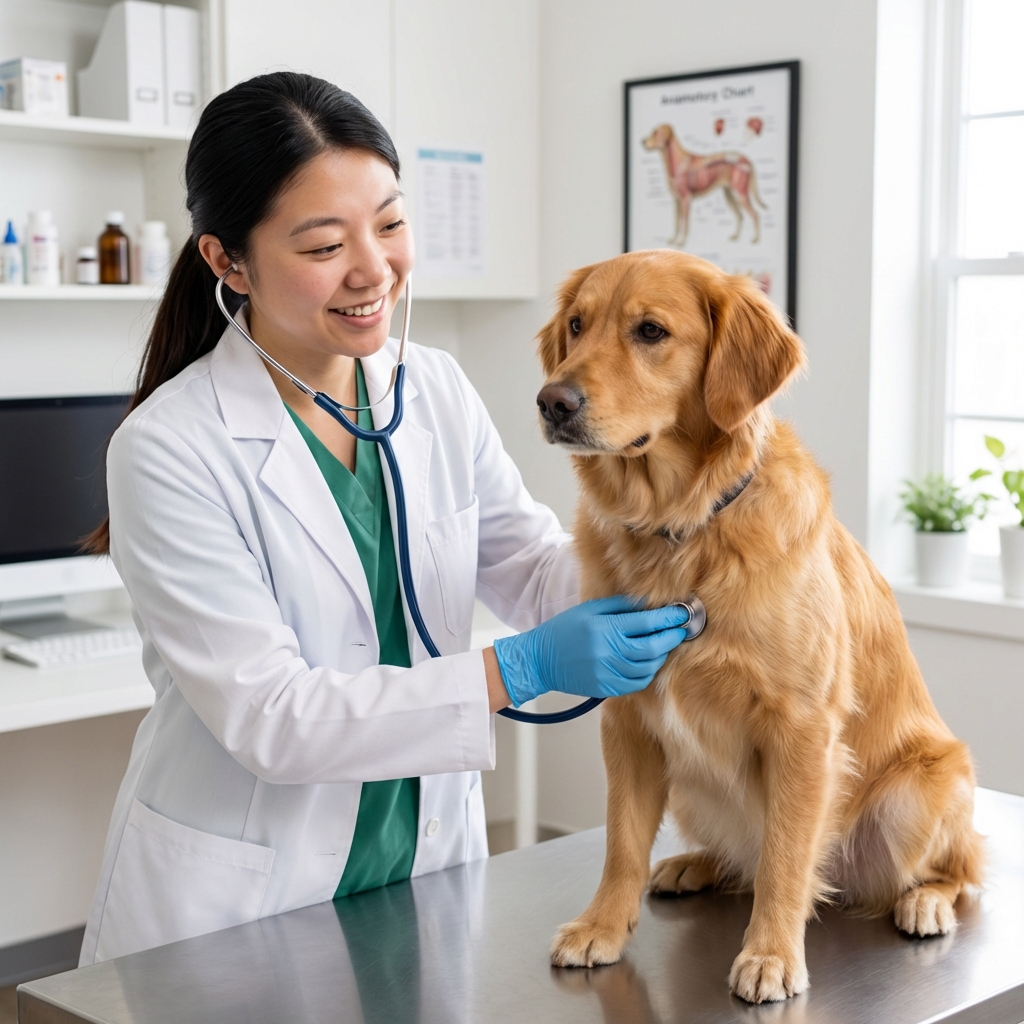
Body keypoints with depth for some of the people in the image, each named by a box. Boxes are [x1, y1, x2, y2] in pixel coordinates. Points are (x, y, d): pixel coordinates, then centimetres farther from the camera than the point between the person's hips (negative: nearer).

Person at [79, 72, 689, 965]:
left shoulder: (437, 391, -2)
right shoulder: (168, 449, -19)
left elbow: (535, 569, -1)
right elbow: (266, 715, -23)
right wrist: (520, 672, -29)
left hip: (426, 869, 5)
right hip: (234, 905, -4)